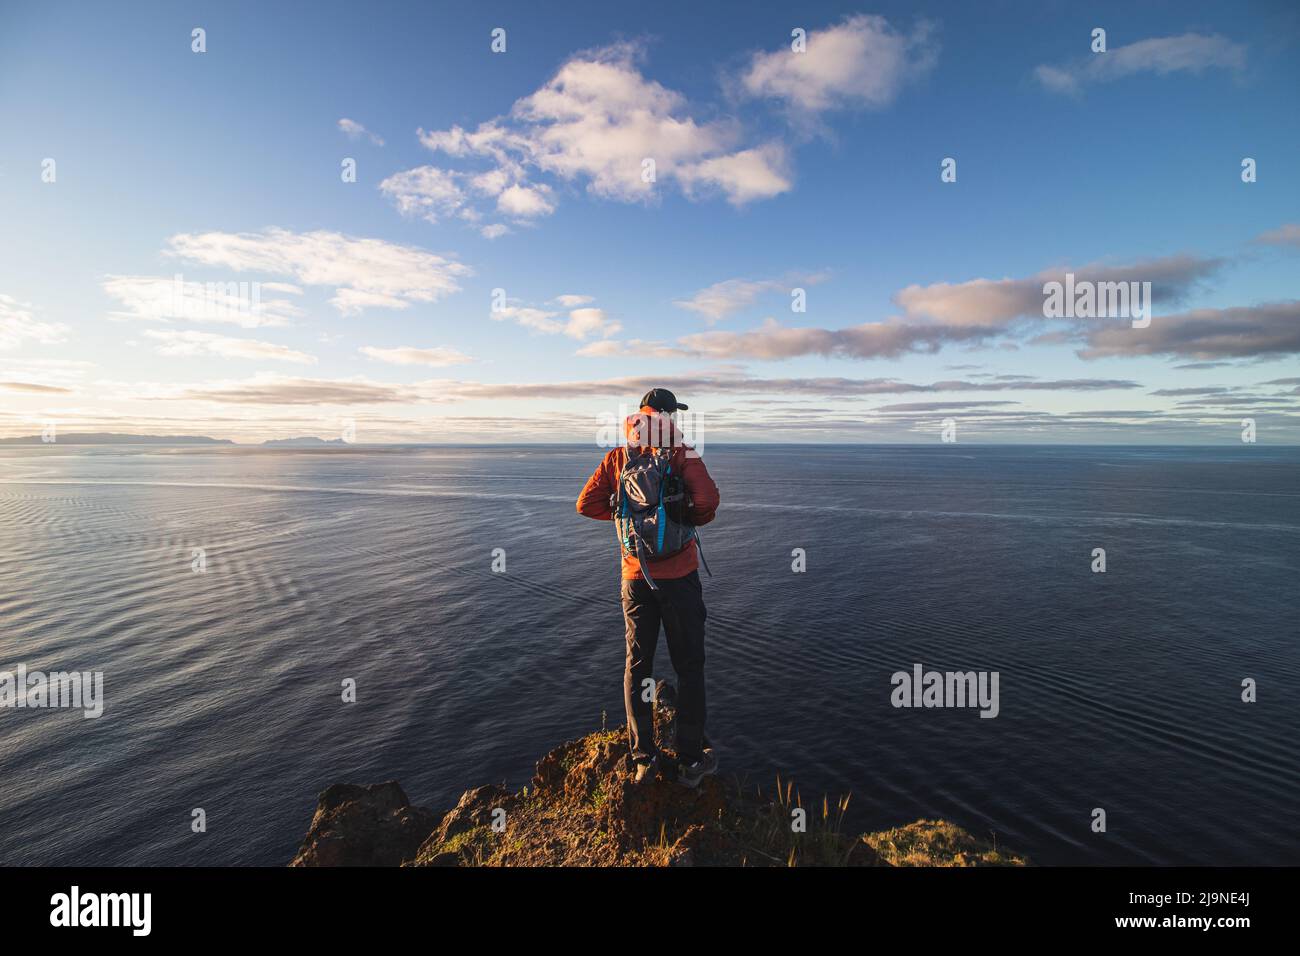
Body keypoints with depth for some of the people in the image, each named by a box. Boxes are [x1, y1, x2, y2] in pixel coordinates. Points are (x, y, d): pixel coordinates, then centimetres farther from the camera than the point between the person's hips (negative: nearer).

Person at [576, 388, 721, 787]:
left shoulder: (617, 458, 1)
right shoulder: (681, 453, -9)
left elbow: (586, 504, 0)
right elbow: (708, 500, -22)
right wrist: (691, 520, -1)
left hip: (635, 578, 3)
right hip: (679, 577, -3)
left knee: (637, 665, 15)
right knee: (689, 667, 10)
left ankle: (644, 759, 23)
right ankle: (692, 761, 19)